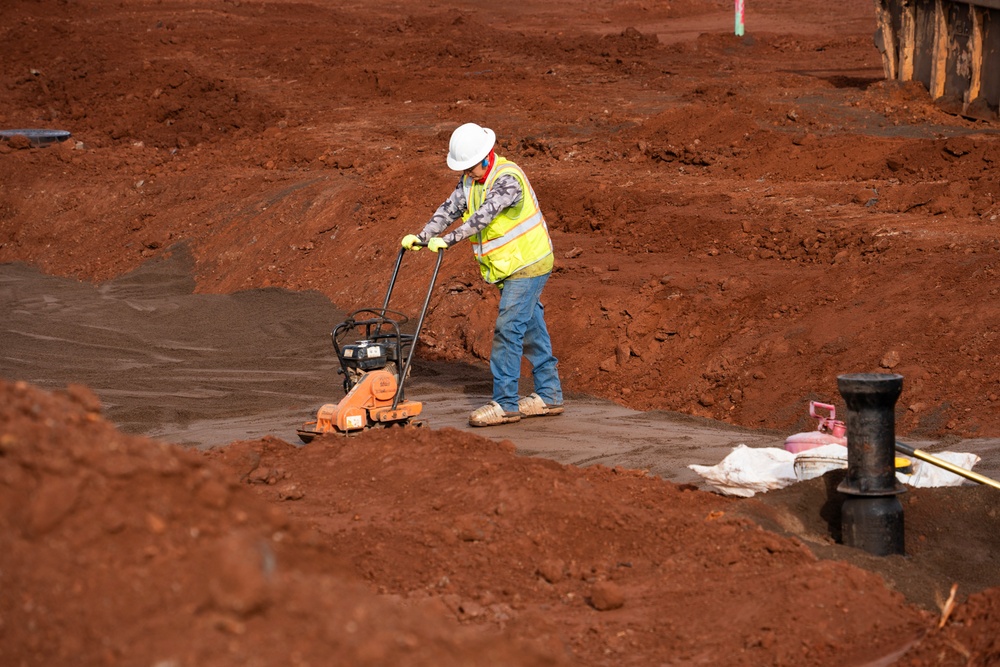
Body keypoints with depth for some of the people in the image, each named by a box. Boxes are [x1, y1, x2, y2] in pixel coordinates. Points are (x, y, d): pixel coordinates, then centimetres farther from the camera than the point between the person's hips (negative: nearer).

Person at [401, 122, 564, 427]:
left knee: (508, 328, -13)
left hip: (527, 264, -9)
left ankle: (505, 403, -10)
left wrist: (448, 240, -39)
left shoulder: (507, 178, -23)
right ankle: (549, 396, 20)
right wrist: (421, 237, -12)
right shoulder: (471, 179, 5)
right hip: (510, 266, 9)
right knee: (531, 329, 13)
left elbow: (484, 215, -34)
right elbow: (450, 209, 1)